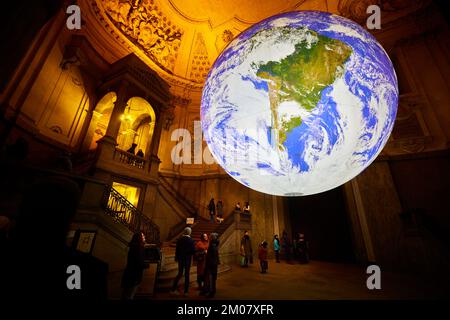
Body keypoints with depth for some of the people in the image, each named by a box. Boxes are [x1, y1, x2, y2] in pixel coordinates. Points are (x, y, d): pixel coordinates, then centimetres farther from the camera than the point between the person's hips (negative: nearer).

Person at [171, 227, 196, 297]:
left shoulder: (179, 239, -6)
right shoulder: (191, 241, -16)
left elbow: (176, 249, 0)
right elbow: (193, 251, -15)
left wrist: (176, 257, 12)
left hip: (180, 259, 3)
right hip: (188, 259, -3)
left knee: (180, 273, 18)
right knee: (187, 275, 10)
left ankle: (173, 289, 18)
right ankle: (186, 291, 17)